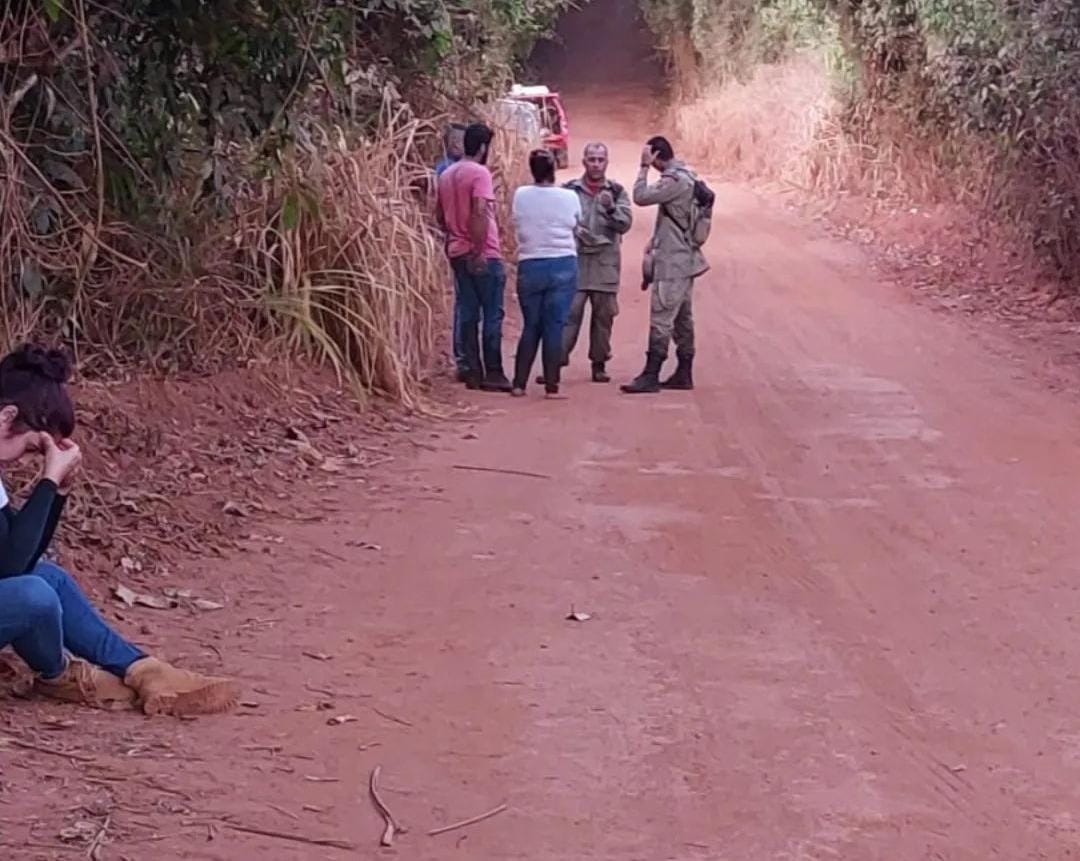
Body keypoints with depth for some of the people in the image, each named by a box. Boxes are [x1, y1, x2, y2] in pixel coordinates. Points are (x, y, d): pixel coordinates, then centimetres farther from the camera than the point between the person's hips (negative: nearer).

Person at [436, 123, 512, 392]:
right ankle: (493, 374, -3)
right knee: (492, 315, -2)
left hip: (457, 252, 8)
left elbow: (441, 216, 17)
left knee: (467, 314, 8)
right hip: (483, 255, -7)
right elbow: (479, 213, -21)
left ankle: (472, 372, 8)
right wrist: (479, 251, -21)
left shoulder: (447, 174, 12)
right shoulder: (480, 173, -12)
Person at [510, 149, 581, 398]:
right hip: (563, 265, -1)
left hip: (530, 266, 1)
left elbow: (517, 224, 5)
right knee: (554, 326, 1)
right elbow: (575, 228, 8)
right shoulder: (569, 197, -4)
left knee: (530, 326, 12)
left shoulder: (520, 196, -3)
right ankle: (551, 385, 0)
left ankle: (519, 383, 9)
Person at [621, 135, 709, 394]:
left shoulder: (674, 180, -17)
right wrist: (657, 243, 19)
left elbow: (641, 196, -21)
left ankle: (650, 376, -12)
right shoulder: (687, 176, 15)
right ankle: (683, 373, 18)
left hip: (671, 263, -10)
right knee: (682, 318, 13)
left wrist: (644, 167, -12)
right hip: (684, 259, 10)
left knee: (661, 319, -11)